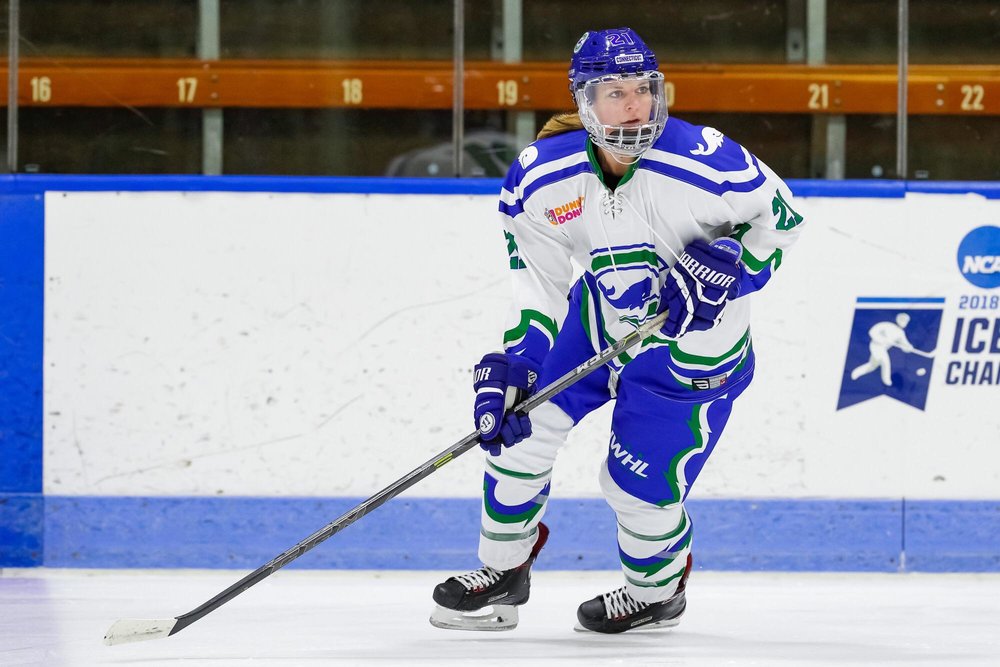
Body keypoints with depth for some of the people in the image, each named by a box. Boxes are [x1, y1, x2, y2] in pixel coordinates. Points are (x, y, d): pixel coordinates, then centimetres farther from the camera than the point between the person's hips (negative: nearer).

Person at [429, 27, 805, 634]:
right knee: (519, 424, -3)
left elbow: (779, 215, -13)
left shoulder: (705, 162, -30)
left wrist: (729, 267, -29)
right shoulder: (541, 179, -18)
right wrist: (513, 364, -17)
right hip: (602, 315, 4)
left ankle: (658, 591, 31)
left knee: (638, 486, -3)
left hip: (695, 343, -4)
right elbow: (539, 285, -7)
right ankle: (503, 574, 20)